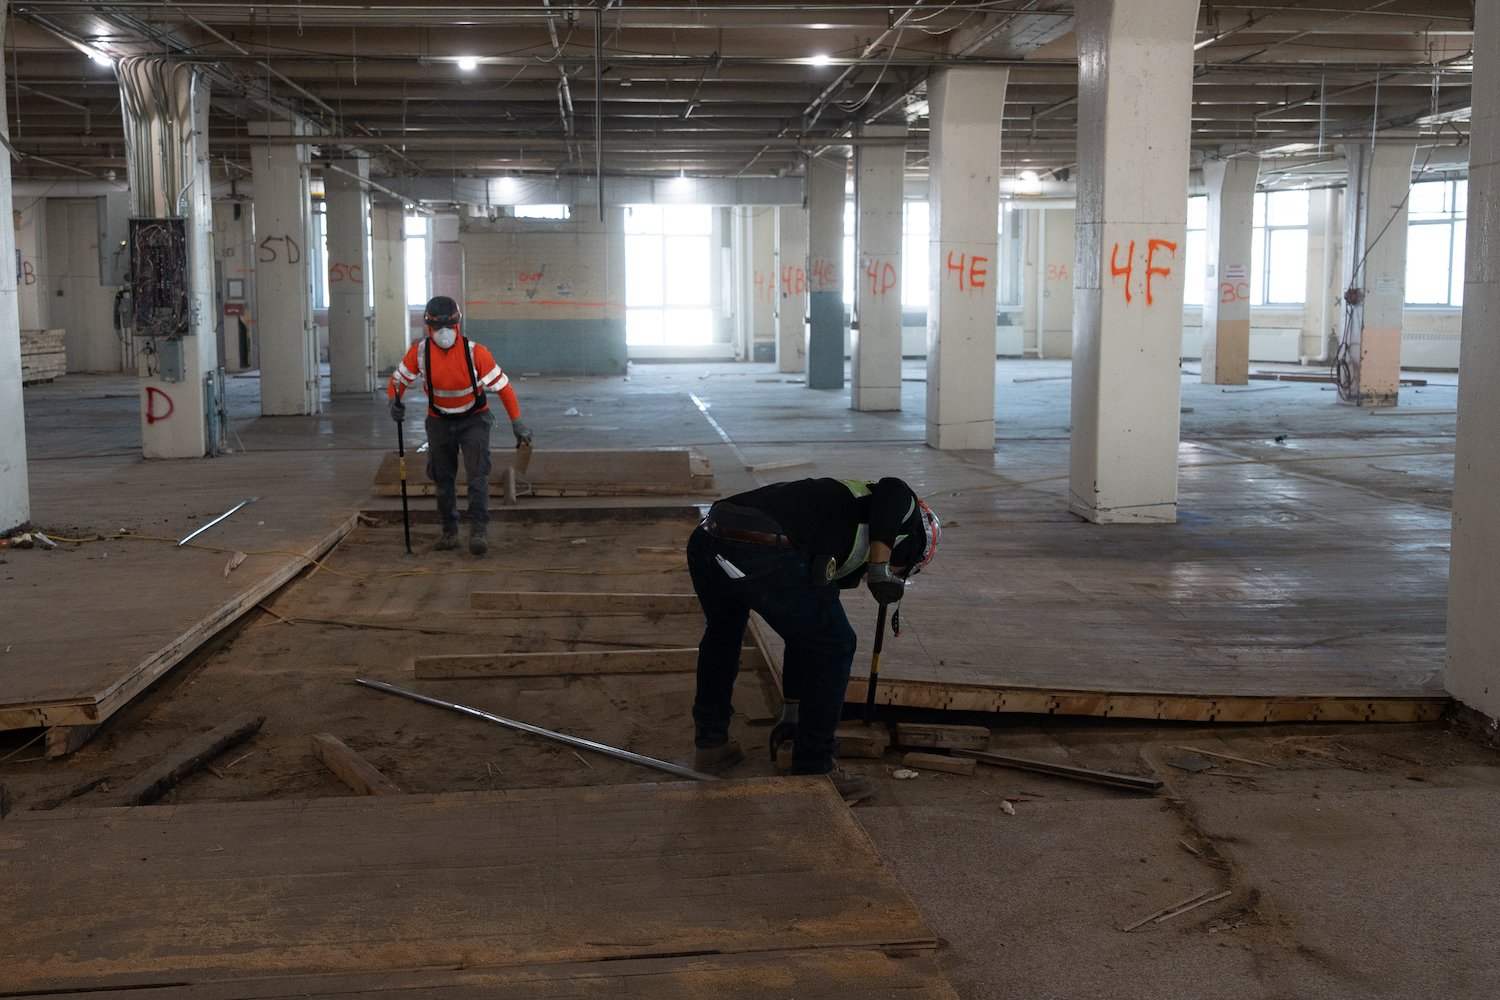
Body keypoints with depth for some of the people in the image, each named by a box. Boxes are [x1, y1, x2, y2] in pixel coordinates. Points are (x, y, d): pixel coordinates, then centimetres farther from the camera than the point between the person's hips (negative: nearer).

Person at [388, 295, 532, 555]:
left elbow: (502, 386, -14)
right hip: (440, 421, 3)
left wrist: (517, 424, -13)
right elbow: (399, 378, 0)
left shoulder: (475, 352, -21)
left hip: (473, 419, -3)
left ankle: (478, 531, -20)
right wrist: (395, 402, -22)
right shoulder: (420, 351, -14)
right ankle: (450, 531, 22)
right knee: (443, 478, 7)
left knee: (478, 472, -18)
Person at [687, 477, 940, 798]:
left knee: (723, 630, 38)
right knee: (833, 647, 13)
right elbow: (891, 493, -7)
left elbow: (801, 636, 43)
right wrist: (880, 570, -4)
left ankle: (710, 741, 46)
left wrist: (792, 711, 49)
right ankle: (812, 772, 20)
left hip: (704, 543, 9)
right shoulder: (903, 504, 20)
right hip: (763, 555, -9)